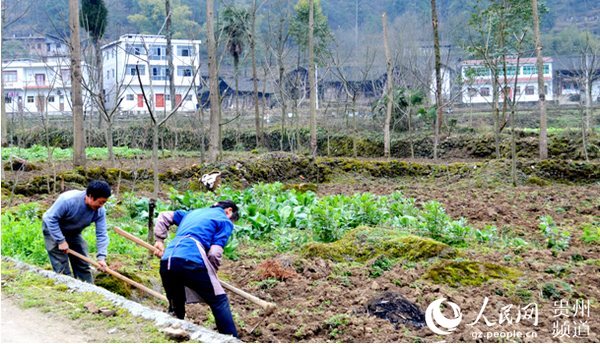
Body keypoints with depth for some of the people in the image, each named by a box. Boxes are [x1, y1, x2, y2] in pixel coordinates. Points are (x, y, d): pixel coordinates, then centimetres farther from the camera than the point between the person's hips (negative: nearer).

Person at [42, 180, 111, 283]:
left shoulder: (99, 211, -20)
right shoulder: (68, 200, -36)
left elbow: (101, 235, -19)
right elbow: (51, 219, -28)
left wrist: (101, 257, -30)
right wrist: (61, 241, -28)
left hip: (73, 232, 5)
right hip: (53, 228, -5)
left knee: (83, 265, 7)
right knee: (62, 268, -10)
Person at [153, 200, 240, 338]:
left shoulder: (194, 212, 34)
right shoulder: (225, 221, 14)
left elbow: (163, 216, 35)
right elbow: (214, 253, 2)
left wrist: (159, 241, 32)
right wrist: (212, 273, 18)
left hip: (166, 262, 6)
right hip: (191, 261, -6)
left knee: (175, 305, 23)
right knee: (219, 302, 6)